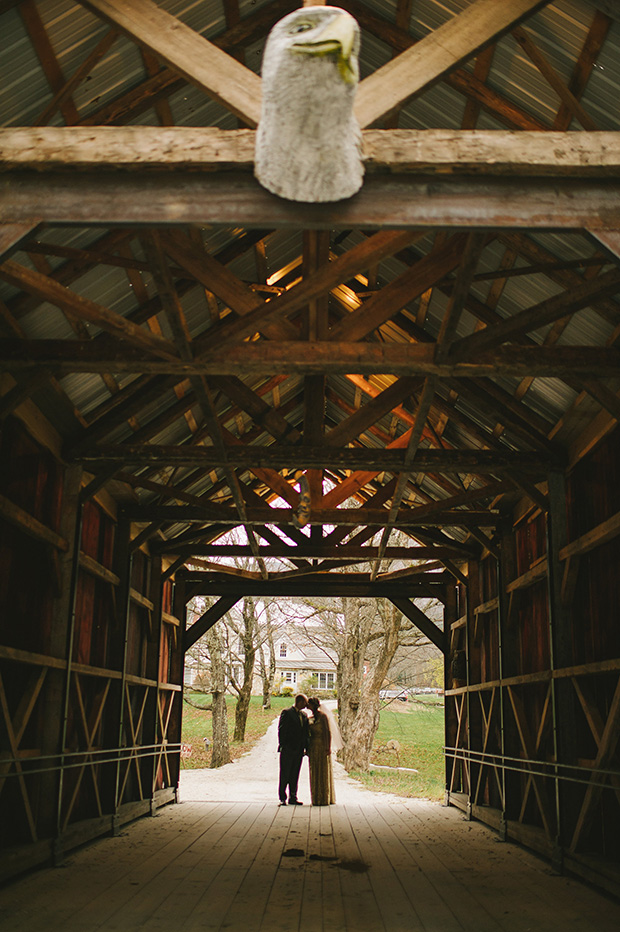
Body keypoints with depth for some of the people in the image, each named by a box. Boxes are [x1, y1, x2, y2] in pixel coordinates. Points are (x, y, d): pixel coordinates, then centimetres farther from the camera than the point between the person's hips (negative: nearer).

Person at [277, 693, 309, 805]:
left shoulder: (304, 716, 15)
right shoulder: (286, 713, -5)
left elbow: (305, 733, 17)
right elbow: (281, 730, -7)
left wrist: (306, 748, 8)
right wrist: (282, 746, -12)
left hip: (299, 750, 6)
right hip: (288, 750, -6)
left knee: (295, 775, 10)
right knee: (285, 775, 0)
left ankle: (292, 798, 16)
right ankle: (282, 798, 6)